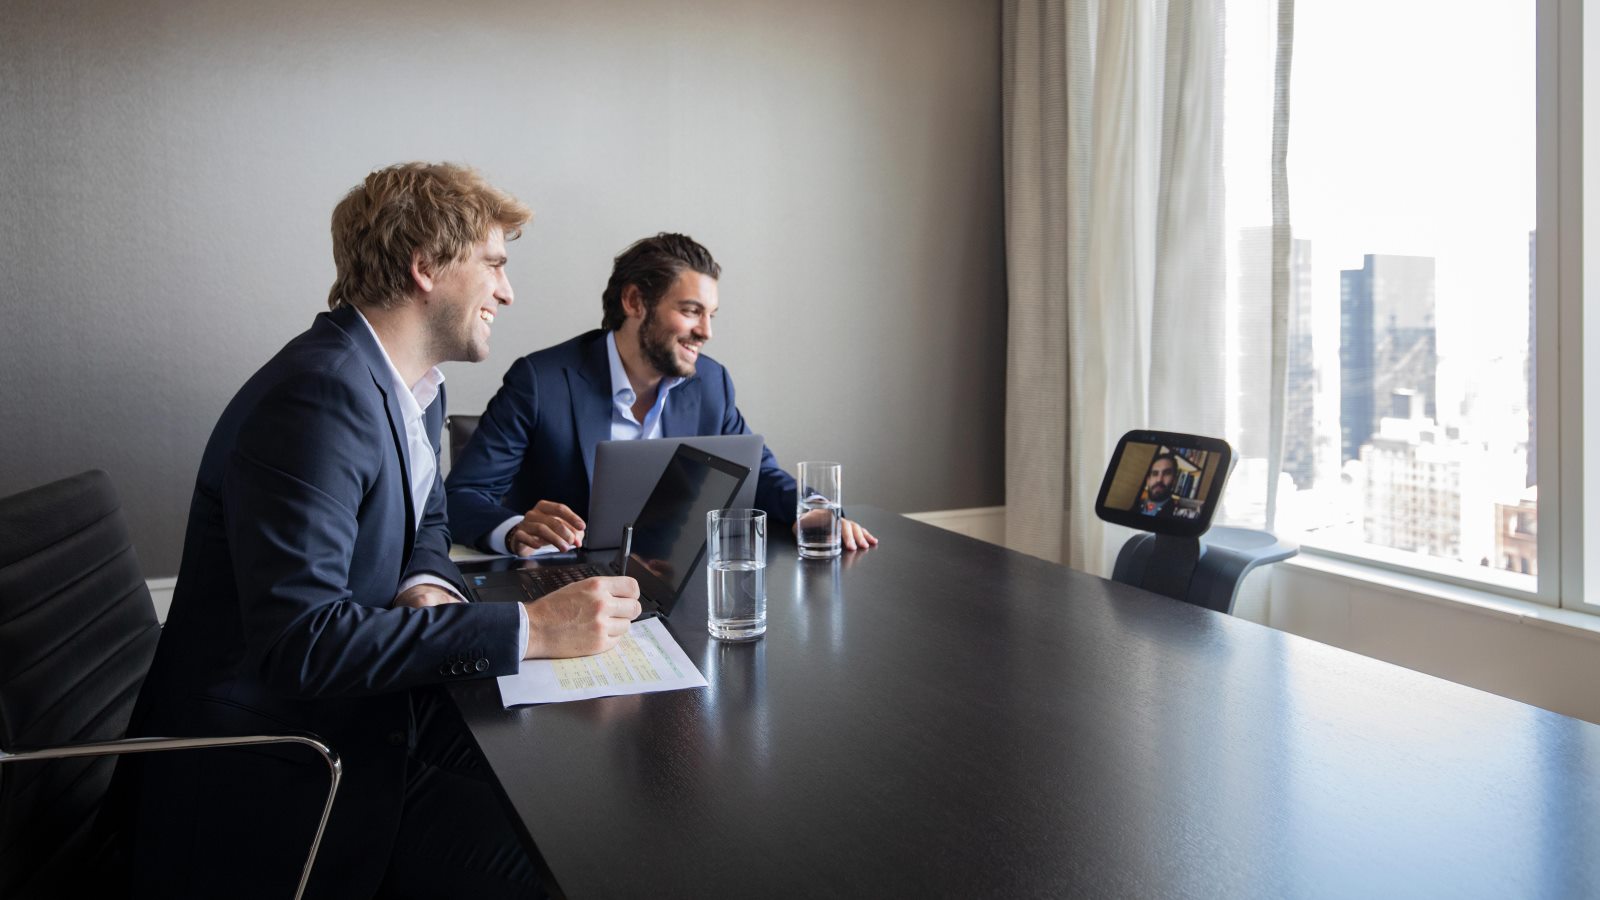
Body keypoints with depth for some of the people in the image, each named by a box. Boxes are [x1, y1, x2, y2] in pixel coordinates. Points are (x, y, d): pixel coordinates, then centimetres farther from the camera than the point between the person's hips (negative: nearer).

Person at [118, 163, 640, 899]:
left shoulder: (415, 388, 7)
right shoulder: (320, 394, -24)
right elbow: (299, 638, -31)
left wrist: (428, 586, -4)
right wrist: (527, 628, -31)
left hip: (362, 709, 9)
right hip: (267, 772, -9)